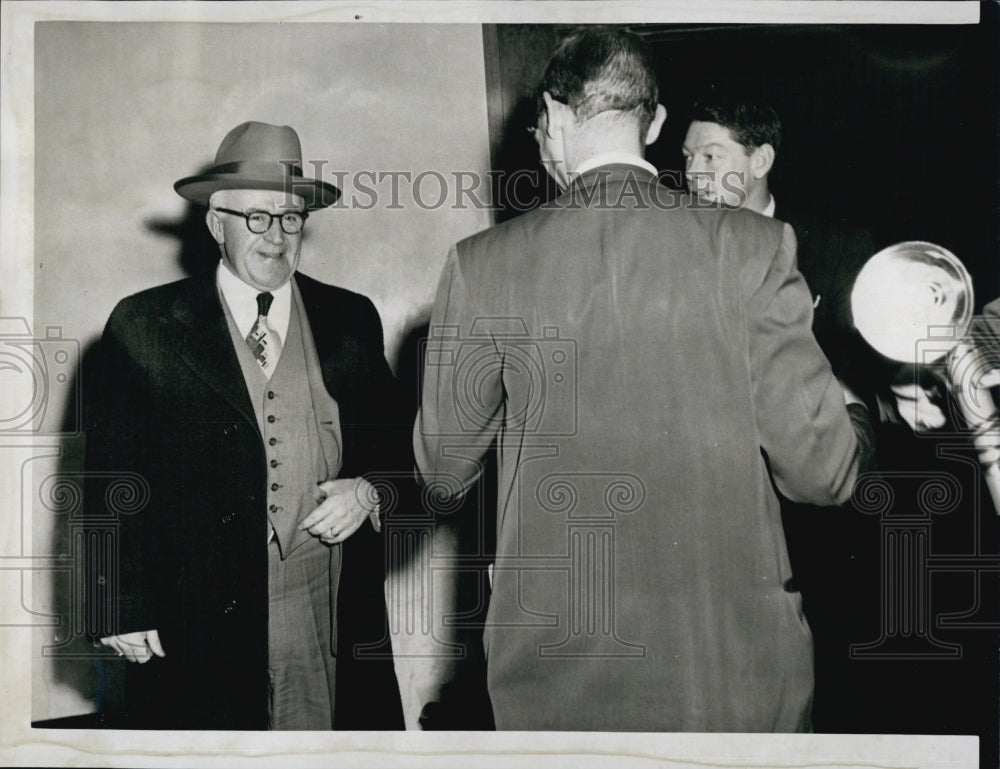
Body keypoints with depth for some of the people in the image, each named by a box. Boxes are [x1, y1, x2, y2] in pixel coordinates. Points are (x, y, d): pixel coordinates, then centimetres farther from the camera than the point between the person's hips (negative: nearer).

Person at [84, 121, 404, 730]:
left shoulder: (352, 320, 10)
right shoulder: (143, 327, 2)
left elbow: (394, 444, 16)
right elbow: (113, 479, 1)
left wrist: (368, 491, -5)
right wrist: (121, 608, -4)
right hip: (198, 629, -2)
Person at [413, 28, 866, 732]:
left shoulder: (484, 264, -7)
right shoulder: (754, 247, -9)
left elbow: (443, 471, 2)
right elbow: (822, 471, -9)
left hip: (556, 670, 0)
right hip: (736, 671, 0)